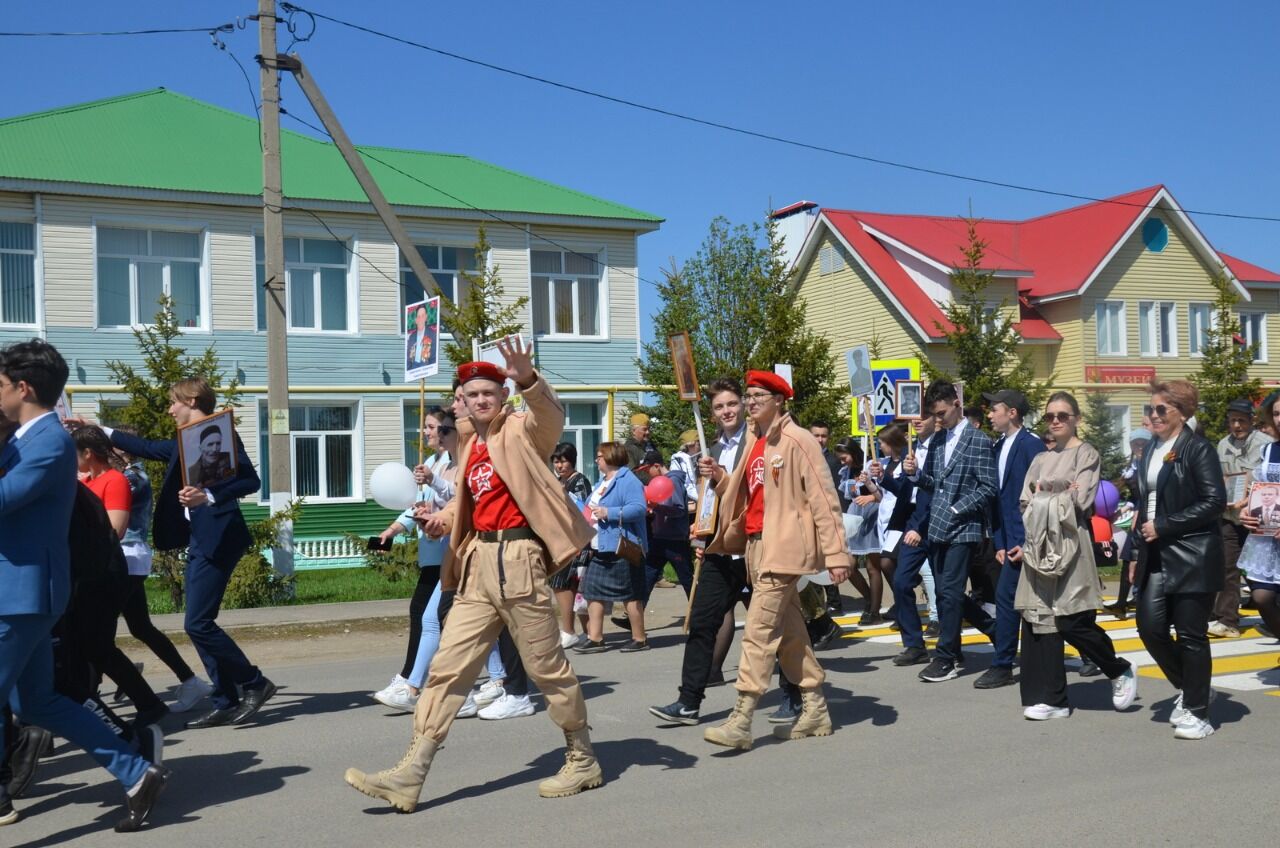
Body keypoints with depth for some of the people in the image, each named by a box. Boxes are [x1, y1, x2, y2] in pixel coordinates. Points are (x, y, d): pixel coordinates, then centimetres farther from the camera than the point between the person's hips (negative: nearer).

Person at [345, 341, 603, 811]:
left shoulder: (521, 429, -3)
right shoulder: (469, 447, 17)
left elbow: (551, 416, -26)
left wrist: (528, 379, -46)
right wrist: (443, 517, 6)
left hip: (517, 557, -7)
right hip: (477, 563, 7)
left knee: (548, 667, 3)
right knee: (446, 668, 4)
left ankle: (583, 761, 20)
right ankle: (410, 776, 6)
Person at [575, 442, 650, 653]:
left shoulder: (628, 480, -12)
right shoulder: (603, 482, 19)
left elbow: (639, 508, -24)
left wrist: (609, 512, -25)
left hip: (621, 550, -10)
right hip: (600, 549, 10)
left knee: (629, 595, -2)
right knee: (593, 591, 7)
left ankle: (639, 639, 8)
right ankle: (595, 639, 13)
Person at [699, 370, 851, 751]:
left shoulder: (798, 441, -10)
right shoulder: (754, 442, 15)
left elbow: (823, 499, -13)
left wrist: (835, 554, -16)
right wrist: (720, 478, 2)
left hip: (784, 548, -9)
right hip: (756, 546, 9)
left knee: (759, 629, -11)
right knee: (788, 630, 14)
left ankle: (741, 720, -9)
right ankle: (815, 709, 24)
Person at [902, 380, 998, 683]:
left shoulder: (978, 441, -8)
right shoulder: (938, 439, 13)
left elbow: (988, 488, -11)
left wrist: (957, 509, -14)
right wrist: (915, 473, -2)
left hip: (963, 529, -7)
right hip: (938, 528, 7)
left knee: (949, 592, -6)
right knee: (946, 593, 10)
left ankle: (946, 657, 5)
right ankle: (995, 629, 29)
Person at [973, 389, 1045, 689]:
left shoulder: (1032, 445, -12)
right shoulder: (998, 448, 13)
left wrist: (1028, 543, -16)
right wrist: (999, 543, 11)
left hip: (1026, 539, -8)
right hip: (1011, 539, 8)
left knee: (1006, 597, -8)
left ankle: (1002, 667, 1)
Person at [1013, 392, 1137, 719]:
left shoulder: (1087, 454, 1)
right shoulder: (1041, 459, 18)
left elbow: (1081, 500, -10)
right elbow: (1026, 503, 10)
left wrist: (1045, 497, 0)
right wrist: (1062, 495, -2)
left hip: (1070, 542, -6)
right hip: (1039, 545, 6)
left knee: (1073, 622, -7)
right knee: (1040, 618, 0)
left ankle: (1121, 672, 20)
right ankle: (1050, 699, 6)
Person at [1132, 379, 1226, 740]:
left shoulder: (1198, 449, -9)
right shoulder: (1151, 450, 13)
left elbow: (1214, 501, -16)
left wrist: (1164, 526, -16)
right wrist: (1139, 553, 14)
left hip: (1192, 557, -7)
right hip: (1157, 557, 7)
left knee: (1191, 636, 0)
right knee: (1150, 628, 2)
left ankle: (1196, 713, 13)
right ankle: (1189, 689, 25)